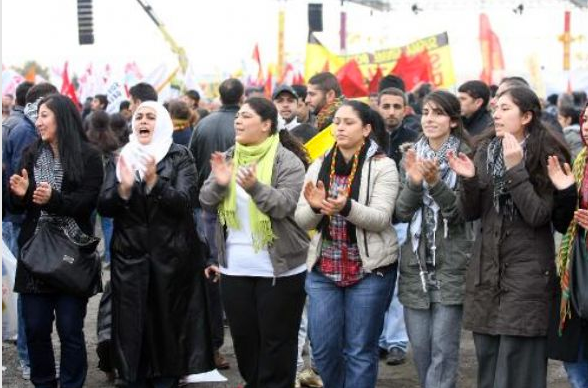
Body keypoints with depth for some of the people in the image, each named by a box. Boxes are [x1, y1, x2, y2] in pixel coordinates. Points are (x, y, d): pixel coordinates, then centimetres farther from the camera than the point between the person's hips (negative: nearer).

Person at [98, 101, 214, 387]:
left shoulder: (180, 157, -1)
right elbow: (103, 207, 1)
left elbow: (184, 202, -14)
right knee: (132, 323, 1)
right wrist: (124, 188, -19)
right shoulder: (122, 157, 8)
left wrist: (154, 181, -28)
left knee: (167, 321, 1)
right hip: (129, 255, 2)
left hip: (171, 254, -2)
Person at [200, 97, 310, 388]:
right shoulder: (227, 158, 9)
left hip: (278, 268, -5)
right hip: (235, 267, 5)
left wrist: (255, 187, -36)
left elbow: (284, 205, -19)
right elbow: (206, 202, 3)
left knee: (276, 339, 3)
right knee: (243, 335, 14)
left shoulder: (287, 161, -8)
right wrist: (219, 183, -19)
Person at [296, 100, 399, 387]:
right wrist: (314, 206, -21)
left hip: (369, 269, -4)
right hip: (323, 269, 4)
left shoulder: (382, 166, -7)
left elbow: (380, 219, -16)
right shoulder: (318, 167, 6)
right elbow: (303, 221, 2)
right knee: (323, 348, 7)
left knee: (360, 351, 3)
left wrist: (347, 207, -33)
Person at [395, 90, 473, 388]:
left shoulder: (465, 157, -6)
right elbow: (402, 213, 1)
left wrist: (435, 182, -25)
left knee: (443, 348, -3)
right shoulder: (411, 157, 8)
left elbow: (463, 210, -11)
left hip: (452, 265, -4)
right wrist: (414, 183, -17)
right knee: (419, 346, 10)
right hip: (416, 264, 5)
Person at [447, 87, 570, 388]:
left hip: (526, 272, -5)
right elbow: (470, 213, 7)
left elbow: (538, 215, -16)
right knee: (486, 361, 11)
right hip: (486, 268, 5)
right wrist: (469, 180, -11)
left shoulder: (546, 156, -6)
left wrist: (515, 168, -21)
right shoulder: (485, 152, 8)